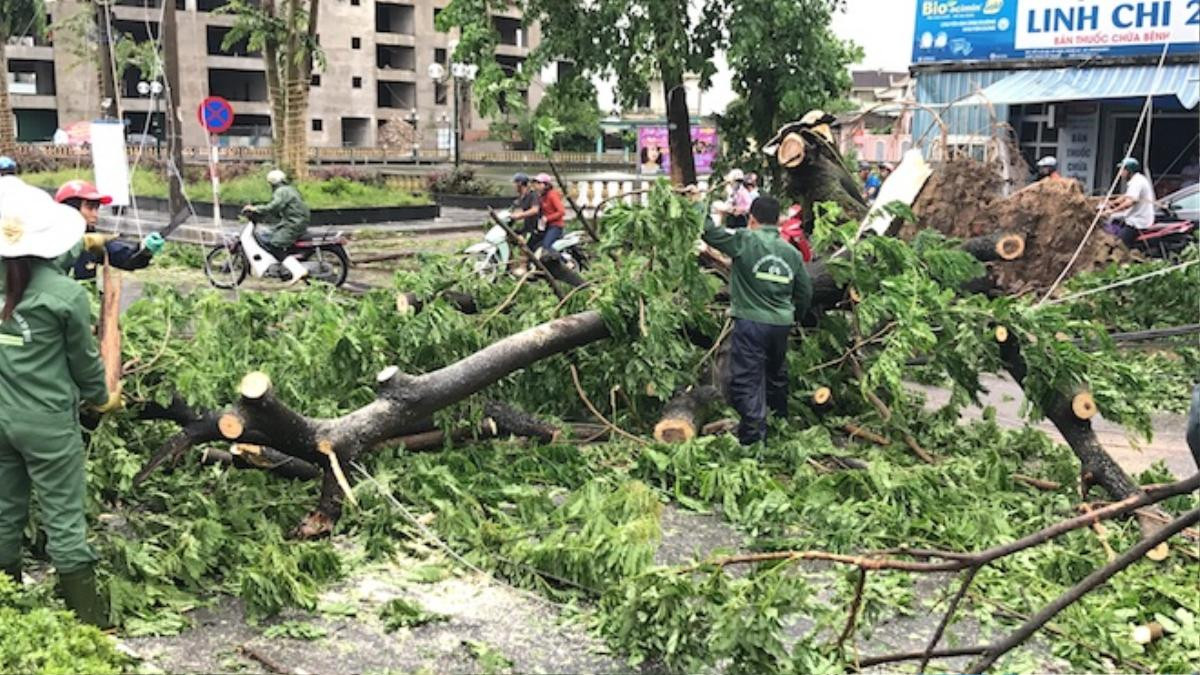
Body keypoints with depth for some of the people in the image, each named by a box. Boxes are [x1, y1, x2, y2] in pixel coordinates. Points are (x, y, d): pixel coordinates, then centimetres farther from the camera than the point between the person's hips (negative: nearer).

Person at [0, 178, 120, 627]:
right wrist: (102, 398, 14)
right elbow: (85, 361, -2)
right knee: (64, 521, 2)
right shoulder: (66, 295, -15)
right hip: (48, 423, -5)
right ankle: (87, 618, 11)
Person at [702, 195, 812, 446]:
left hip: (751, 322, -6)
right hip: (782, 323, 6)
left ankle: (753, 437, -5)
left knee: (747, 379, -2)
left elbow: (708, 230, -11)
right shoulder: (792, 253, 7)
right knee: (777, 376, 23)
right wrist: (793, 314, 31)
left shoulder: (745, 241, -10)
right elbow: (805, 293, 13)